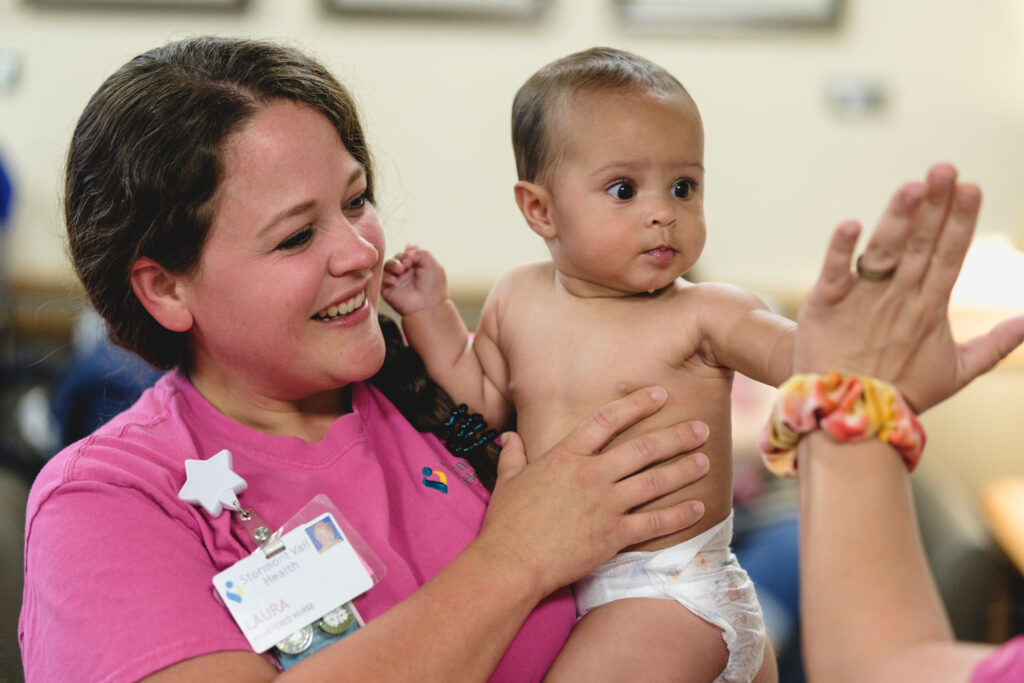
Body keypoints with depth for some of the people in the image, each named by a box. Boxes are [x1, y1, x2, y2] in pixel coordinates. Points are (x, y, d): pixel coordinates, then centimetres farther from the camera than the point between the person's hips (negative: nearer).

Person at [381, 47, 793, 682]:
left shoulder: (705, 313, -13)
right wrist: (431, 314, 5)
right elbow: (483, 401, 15)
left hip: (672, 591, -6)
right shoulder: (517, 300, 2)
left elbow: (796, 351, -27)